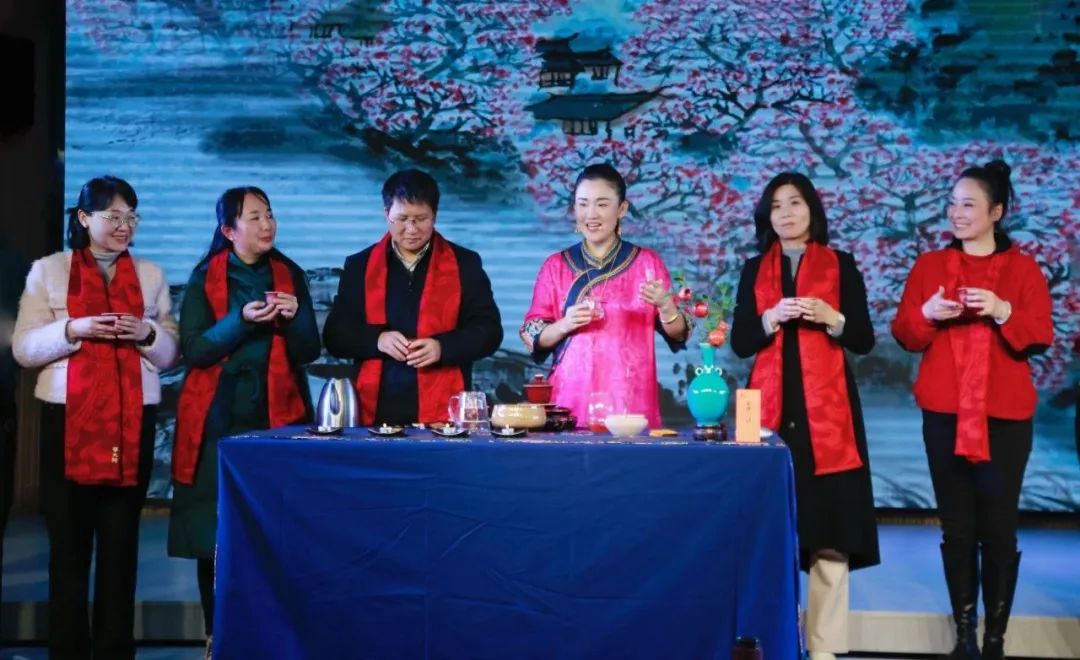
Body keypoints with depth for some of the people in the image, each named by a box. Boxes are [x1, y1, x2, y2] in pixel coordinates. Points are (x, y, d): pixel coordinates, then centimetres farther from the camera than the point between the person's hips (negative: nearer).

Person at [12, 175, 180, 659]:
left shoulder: (151, 275, 12)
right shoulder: (48, 271, 6)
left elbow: (170, 353, 13)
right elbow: (24, 348, 2)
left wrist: (147, 333, -8)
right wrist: (72, 329, -14)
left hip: (133, 424, 2)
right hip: (68, 421, -1)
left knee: (122, 543, 5)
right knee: (68, 544, 0)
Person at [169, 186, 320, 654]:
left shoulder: (289, 275, 8)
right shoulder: (205, 277, 2)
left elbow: (308, 351, 6)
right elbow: (194, 350, -7)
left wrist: (295, 316, -13)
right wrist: (241, 321, -20)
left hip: (277, 415, 1)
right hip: (219, 418, -1)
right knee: (216, 529, -1)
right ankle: (217, 634, 10)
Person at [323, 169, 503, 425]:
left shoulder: (464, 264, 7)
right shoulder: (360, 266, 10)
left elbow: (489, 330, 3)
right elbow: (334, 334, 8)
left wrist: (443, 347, -14)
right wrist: (377, 339, -12)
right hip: (377, 411, 1)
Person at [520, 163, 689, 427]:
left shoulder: (647, 262, 4)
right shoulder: (556, 266, 6)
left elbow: (678, 335, 4)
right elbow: (532, 338, 6)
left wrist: (665, 306, -15)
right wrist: (564, 325, -12)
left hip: (632, 403, 0)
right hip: (572, 403, 1)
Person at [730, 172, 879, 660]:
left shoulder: (841, 266, 8)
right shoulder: (754, 271, 14)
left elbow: (864, 341, 4)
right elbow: (740, 344, 7)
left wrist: (832, 319, -13)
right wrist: (772, 318, -10)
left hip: (827, 411, -1)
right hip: (770, 408, 2)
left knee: (828, 532, -5)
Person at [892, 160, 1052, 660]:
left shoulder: (1023, 268, 5)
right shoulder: (929, 265, 11)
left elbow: (1040, 338, -2)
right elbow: (904, 336, 7)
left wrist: (1002, 312, -19)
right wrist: (926, 314, -13)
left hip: (1005, 416, -2)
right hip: (944, 414, 2)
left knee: (999, 526, -4)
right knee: (956, 526, 2)